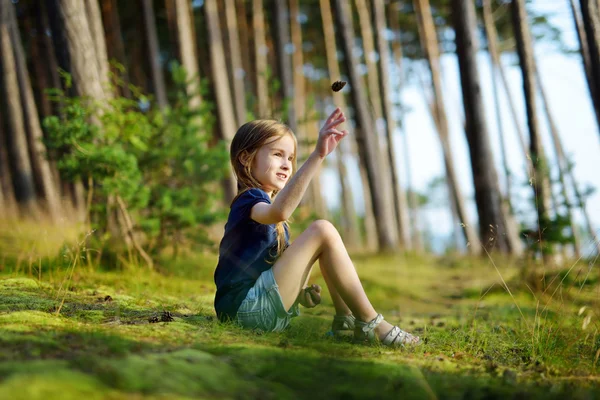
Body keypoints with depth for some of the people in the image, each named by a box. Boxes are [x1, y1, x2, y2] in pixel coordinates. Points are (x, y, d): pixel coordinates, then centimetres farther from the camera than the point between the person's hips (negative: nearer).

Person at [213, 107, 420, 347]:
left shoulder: (260, 203, 20)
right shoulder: (248, 199, -11)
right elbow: (279, 212, -38)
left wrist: (299, 291, 5)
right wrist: (317, 156, -45)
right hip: (247, 307, -10)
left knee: (324, 235, 16)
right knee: (323, 231, -16)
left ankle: (346, 318, 6)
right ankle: (369, 324, -13)